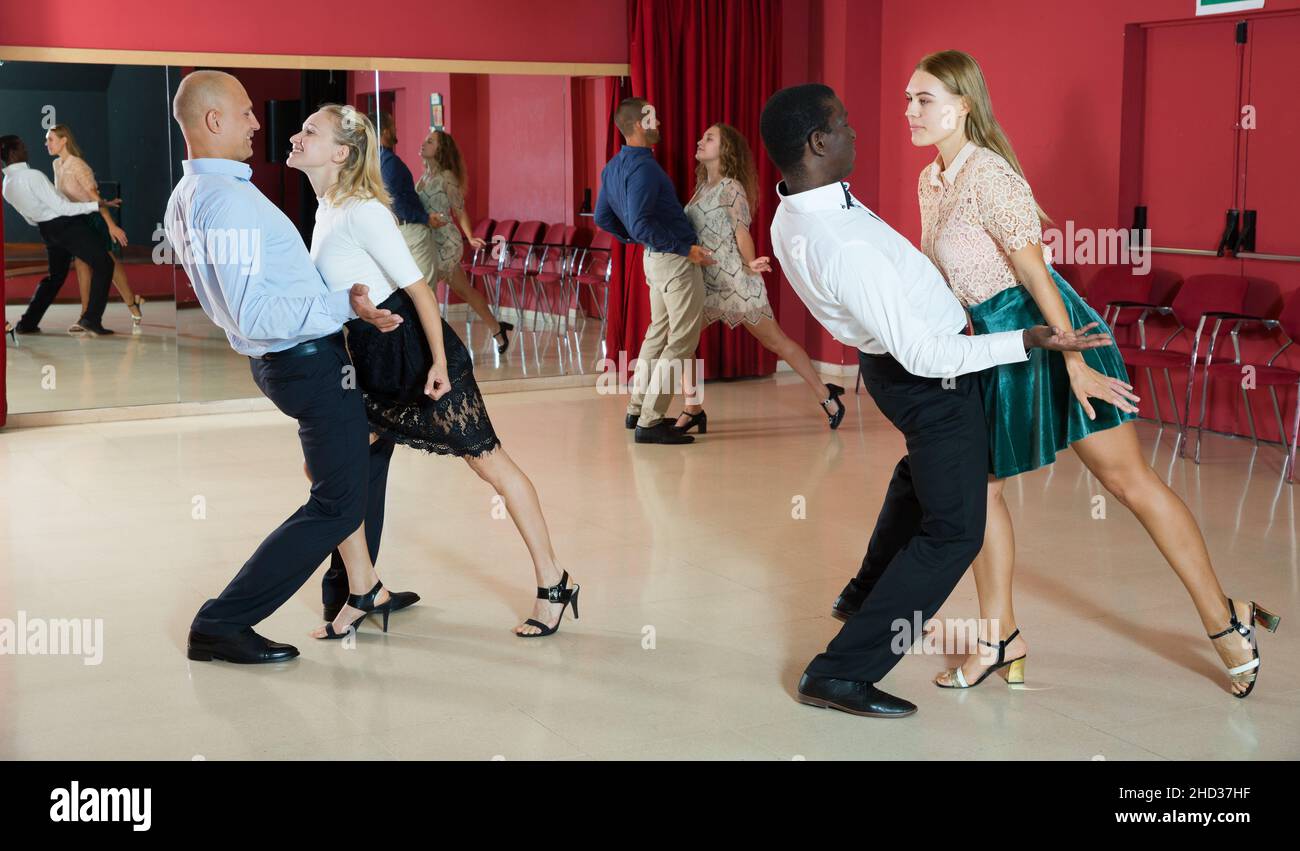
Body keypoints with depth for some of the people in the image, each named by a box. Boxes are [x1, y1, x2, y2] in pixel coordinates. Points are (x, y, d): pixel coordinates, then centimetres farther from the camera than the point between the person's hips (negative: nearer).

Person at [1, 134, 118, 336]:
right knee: (103, 264, -3)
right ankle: (91, 319, -12)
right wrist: (97, 205, -18)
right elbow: (61, 207, -21)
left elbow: (30, 218, 15)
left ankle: (27, 323, 20)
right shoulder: (32, 176, -21)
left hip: (47, 229, 8)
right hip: (68, 225, -8)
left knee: (55, 276, 23)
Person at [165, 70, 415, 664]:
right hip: (311, 362, -11)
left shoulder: (185, 199, 8)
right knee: (339, 504, -4)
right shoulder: (227, 201, -24)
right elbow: (255, 315, -30)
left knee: (373, 445, 27)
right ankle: (220, 625, -3)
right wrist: (344, 305, -25)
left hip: (276, 362, 11)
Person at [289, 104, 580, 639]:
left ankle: (553, 583, 12)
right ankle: (363, 592, 17)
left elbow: (416, 285, -20)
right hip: (373, 362, 9)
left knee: (487, 461, 1)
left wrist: (439, 361, -22)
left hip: (415, 351, -9)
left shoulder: (362, 211, -19)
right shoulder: (325, 209, 7)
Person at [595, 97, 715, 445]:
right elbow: (641, 224, -28)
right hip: (675, 260, -10)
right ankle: (651, 421, -6)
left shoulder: (612, 168, 9)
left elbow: (602, 217, 17)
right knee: (682, 339, -5)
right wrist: (686, 249, -22)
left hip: (654, 259, 10)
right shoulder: (643, 168, -21)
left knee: (659, 332, 20)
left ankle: (638, 408, 26)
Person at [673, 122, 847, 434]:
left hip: (735, 280, -8)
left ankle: (826, 396, 13)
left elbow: (742, 232, -16)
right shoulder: (703, 187, 12)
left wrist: (749, 265, -29)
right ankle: (693, 409, 5)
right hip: (706, 282, 8)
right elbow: (693, 233, 13)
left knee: (775, 341, 1)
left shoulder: (731, 187, -9)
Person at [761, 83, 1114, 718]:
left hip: (888, 364, 9)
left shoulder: (790, 219, -7)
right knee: (953, 531, 1)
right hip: (933, 381, -9)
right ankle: (842, 671, 0)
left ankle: (869, 589, 50)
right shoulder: (847, 245, -36)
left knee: (922, 470, 35)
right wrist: (1031, 341, -27)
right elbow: (926, 355, -31)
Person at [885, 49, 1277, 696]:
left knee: (1126, 478, -3)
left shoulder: (989, 175, -19)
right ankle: (1000, 636, 17)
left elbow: (1033, 270, -22)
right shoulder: (931, 181, 8)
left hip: (1046, 328, -9)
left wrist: (1074, 362, -23)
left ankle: (1224, 621, 8)